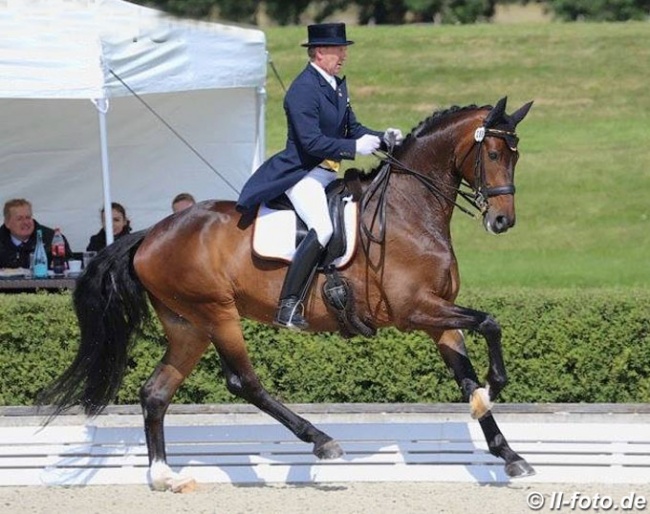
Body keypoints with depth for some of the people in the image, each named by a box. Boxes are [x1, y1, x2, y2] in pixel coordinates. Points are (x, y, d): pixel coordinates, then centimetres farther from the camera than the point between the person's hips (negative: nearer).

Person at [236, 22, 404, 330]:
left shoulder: (337, 85, 14)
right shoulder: (302, 90, -17)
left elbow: (352, 128, 19)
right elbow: (312, 141, -24)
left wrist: (382, 138, 2)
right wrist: (355, 147, -24)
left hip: (327, 173, 11)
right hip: (301, 174, -11)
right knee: (323, 227, -31)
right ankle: (288, 307, -32)